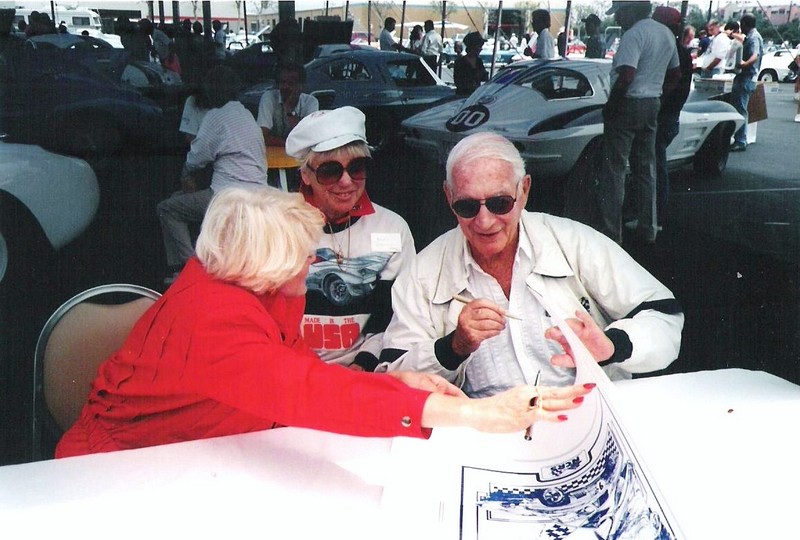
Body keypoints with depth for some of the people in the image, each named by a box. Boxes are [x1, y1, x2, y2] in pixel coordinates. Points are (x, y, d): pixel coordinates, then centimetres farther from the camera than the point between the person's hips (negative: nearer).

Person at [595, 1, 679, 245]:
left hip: (628, 105, -8)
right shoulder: (667, 34, 13)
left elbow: (627, 76, -26)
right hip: (652, 106, 9)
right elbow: (675, 74, 21)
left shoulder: (634, 34, -16)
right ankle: (647, 230, 20)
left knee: (614, 170, -3)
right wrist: (658, 96, 22)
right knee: (646, 168, 14)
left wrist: (610, 105, -16)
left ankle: (611, 232, -2)